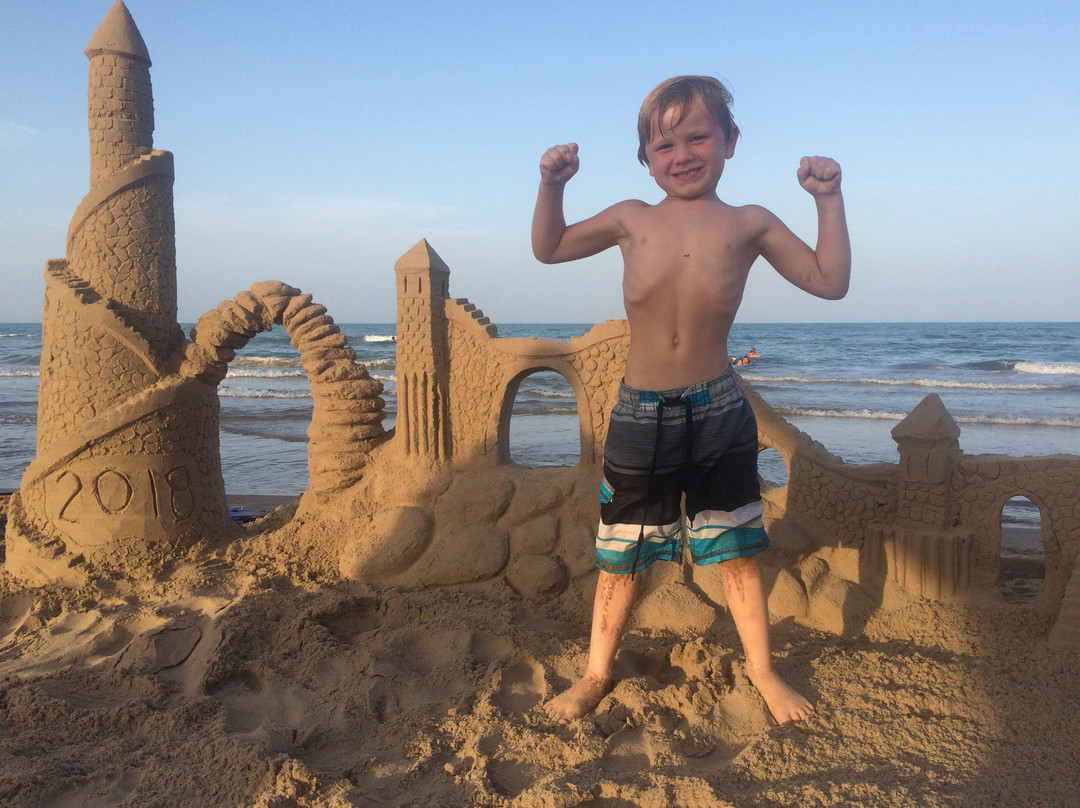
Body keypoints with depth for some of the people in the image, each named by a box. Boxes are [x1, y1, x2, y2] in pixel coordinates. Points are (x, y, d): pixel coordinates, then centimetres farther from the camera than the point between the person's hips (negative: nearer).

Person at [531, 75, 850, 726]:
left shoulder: (748, 225, 0)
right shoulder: (631, 220, 3)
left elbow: (830, 281, 3)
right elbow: (549, 248, 15)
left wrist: (829, 198, -5)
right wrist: (553, 186, 1)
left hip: (718, 411, 0)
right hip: (640, 414, 1)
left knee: (737, 550, 12)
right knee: (622, 553, 11)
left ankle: (762, 670, 31)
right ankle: (598, 673, 29)